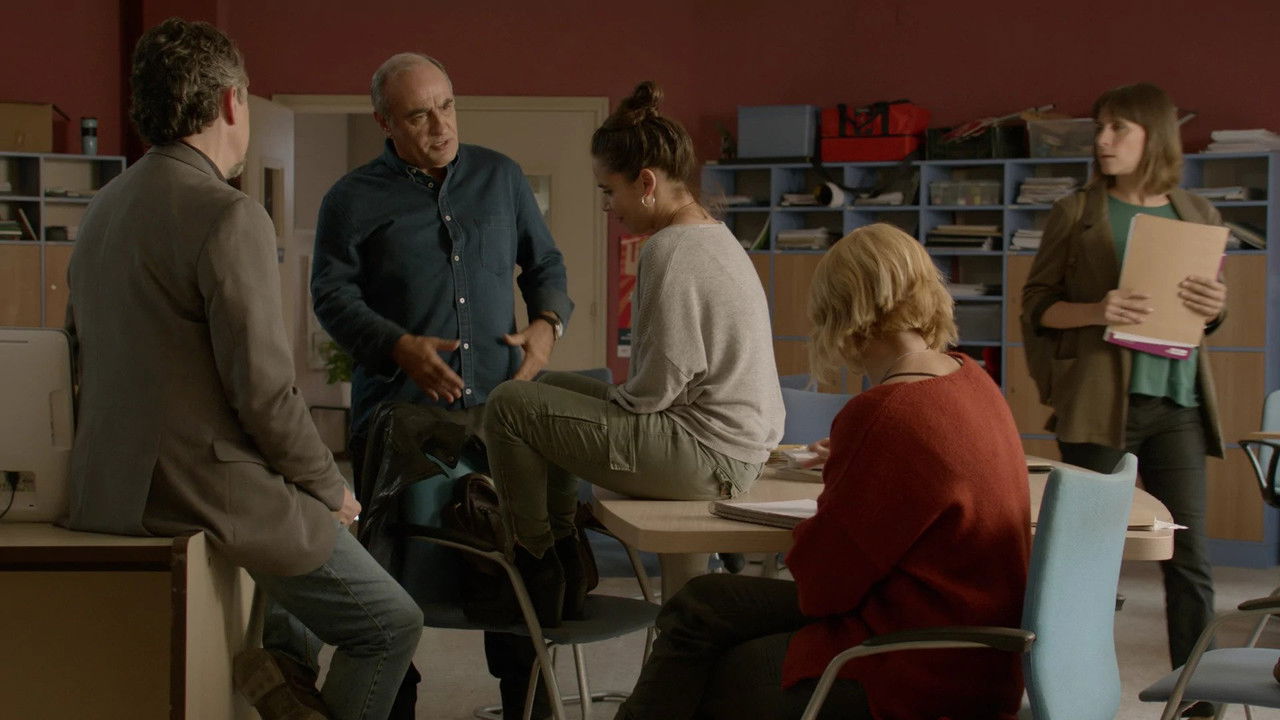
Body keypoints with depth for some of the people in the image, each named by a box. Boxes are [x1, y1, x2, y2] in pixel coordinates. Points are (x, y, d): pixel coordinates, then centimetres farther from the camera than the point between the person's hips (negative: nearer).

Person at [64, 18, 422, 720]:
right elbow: (264, 391, -19)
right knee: (392, 624, 6)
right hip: (207, 498, -9)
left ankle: (285, 660, 16)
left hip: (110, 490, 9)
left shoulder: (102, 207, 9)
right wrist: (331, 490, -2)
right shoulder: (231, 217, -17)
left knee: (315, 539, 30)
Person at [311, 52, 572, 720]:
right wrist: (399, 346, -17)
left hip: (497, 405, 3)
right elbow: (332, 294, -3)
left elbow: (545, 262, 20)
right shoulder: (353, 200, 2)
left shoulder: (501, 176, 13)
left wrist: (548, 323, 1)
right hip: (399, 411, -3)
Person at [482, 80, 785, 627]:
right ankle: (565, 572, 25)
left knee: (509, 405, -7)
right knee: (550, 388, 24)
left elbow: (661, 384, -21)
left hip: (709, 456, -11)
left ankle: (538, 570, 6)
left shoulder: (669, 250, -17)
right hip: (736, 451, 11)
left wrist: (609, 402, -2)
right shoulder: (715, 236, 15)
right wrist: (607, 397, 17)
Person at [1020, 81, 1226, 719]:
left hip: (1178, 402, 3)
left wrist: (1213, 307, -4)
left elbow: (1208, 312, 19)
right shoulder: (1076, 214, 4)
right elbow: (1036, 308, 2)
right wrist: (1096, 311, -16)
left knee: (1190, 558, 2)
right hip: (1100, 400, -3)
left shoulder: (1198, 215, 12)